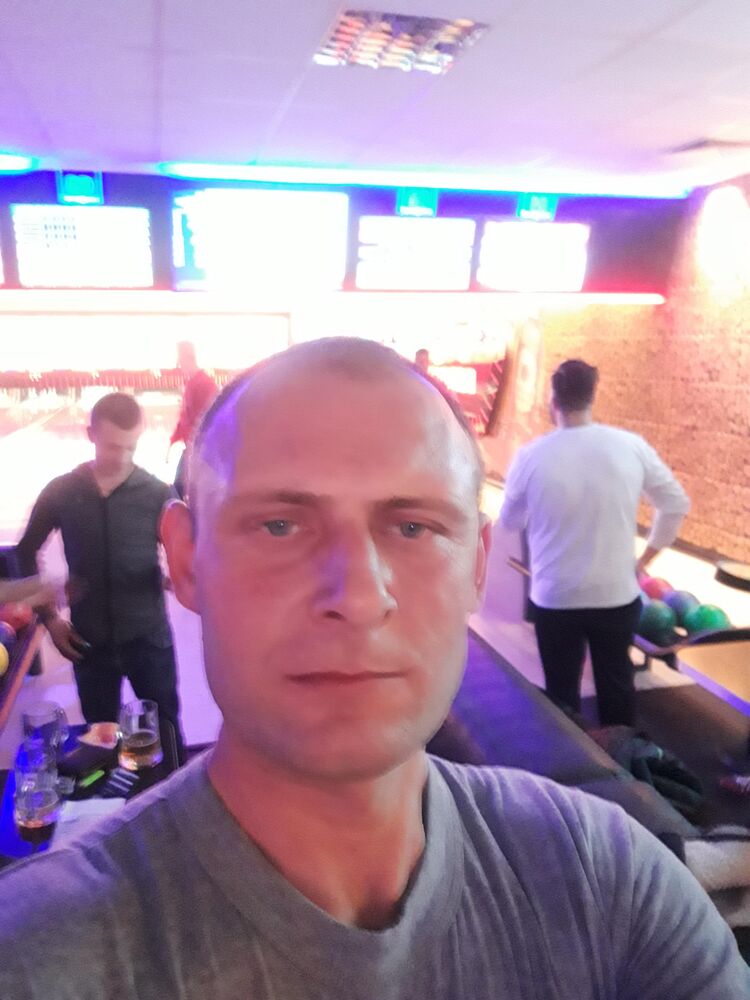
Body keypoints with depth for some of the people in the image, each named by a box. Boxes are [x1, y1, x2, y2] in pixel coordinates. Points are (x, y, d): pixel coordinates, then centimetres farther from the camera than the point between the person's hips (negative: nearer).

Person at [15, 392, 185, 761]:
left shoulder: (157, 494, -8)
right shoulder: (60, 492, -3)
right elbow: (26, 552, 10)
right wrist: (48, 616, 4)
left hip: (148, 635, -1)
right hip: (89, 640, 2)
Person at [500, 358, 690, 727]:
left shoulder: (531, 455, -14)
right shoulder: (632, 446, -8)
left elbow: (510, 522, 1)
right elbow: (676, 504, 3)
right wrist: (645, 558, 13)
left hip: (555, 598, -2)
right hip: (618, 595, 2)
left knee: (562, 691, 16)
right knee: (617, 685, 21)